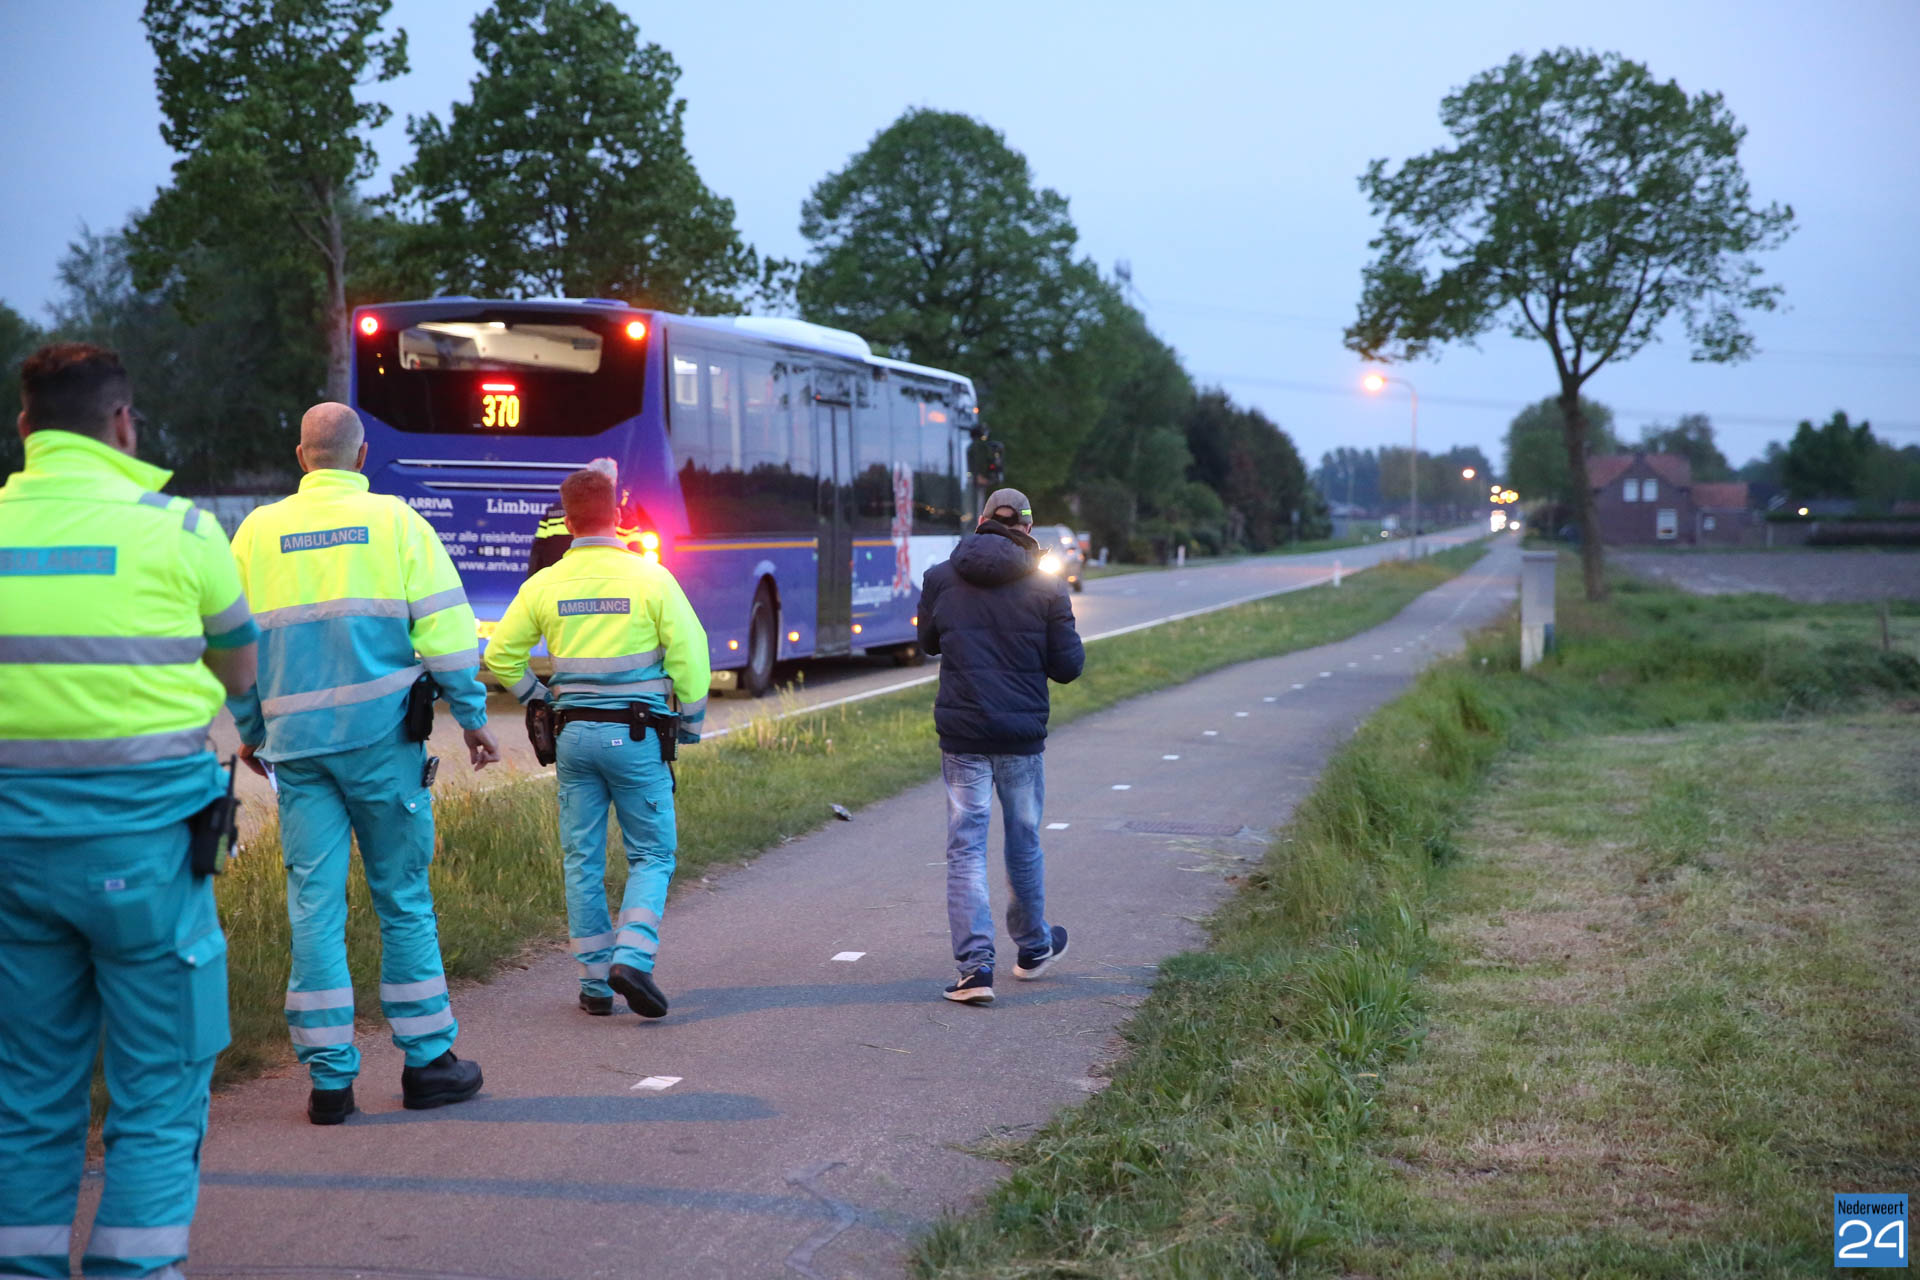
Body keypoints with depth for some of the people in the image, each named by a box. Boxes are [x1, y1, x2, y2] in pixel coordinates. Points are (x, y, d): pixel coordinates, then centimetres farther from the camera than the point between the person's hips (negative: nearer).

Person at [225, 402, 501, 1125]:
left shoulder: (258, 531, 7)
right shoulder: (395, 522, 0)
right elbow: (444, 628, -3)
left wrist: (250, 731, 22)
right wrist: (473, 718, 6)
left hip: (297, 742, 2)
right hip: (382, 738, -2)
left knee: (314, 904, 2)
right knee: (403, 900, 7)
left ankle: (329, 1077, 3)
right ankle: (427, 1062, 13)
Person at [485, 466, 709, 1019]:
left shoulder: (544, 584, 2)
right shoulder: (650, 578, -6)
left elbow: (500, 656, 6)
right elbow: (690, 652, -8)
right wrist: (690, 722, 5)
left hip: (573, 735, 3)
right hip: (637, 735, -2)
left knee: (583, 861, 10)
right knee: (652, 855, 7)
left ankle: (594, 981, 11)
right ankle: (631, 958, -12)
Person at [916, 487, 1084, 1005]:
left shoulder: (940, 578, -2)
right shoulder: (1046, 587, -6)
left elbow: (927, 641, 14)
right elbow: (1068, 666, -4)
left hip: (961, 735, 0)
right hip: (1022, 736, 0)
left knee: (966, 849, 1)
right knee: (1024, 843, 17)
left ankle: (975, 966, -9)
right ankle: (1033, 947, 34)